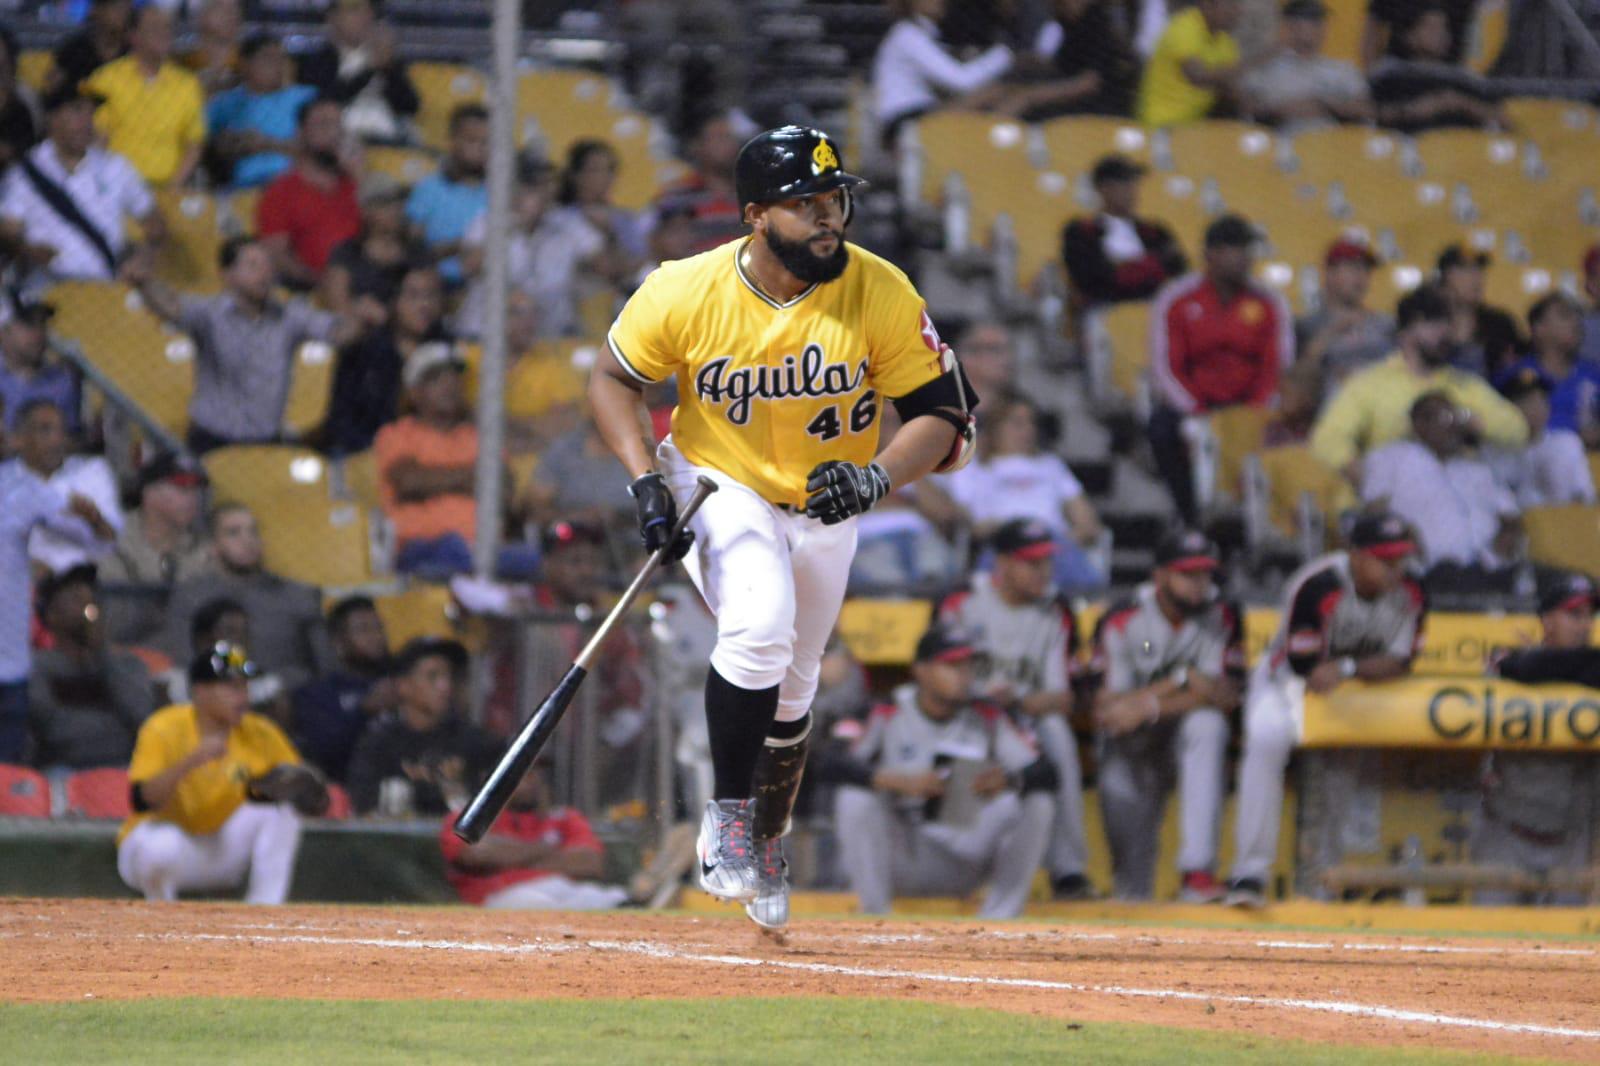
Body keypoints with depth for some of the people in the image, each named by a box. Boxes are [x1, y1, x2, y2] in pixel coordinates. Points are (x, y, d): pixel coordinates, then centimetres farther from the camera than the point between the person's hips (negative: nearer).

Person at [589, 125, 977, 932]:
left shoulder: (883, 296, -22)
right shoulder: (686, 292, -22)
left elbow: (939, 414, -16)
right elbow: (613, 378, -6)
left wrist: (877, 478, -35)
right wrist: (645, 481, -19)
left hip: (825, 507, 3)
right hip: (718, 487, -2)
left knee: (789, 692, 14)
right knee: (758, 629, -29)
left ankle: (764, 845, 39)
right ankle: (727, 818, -11)